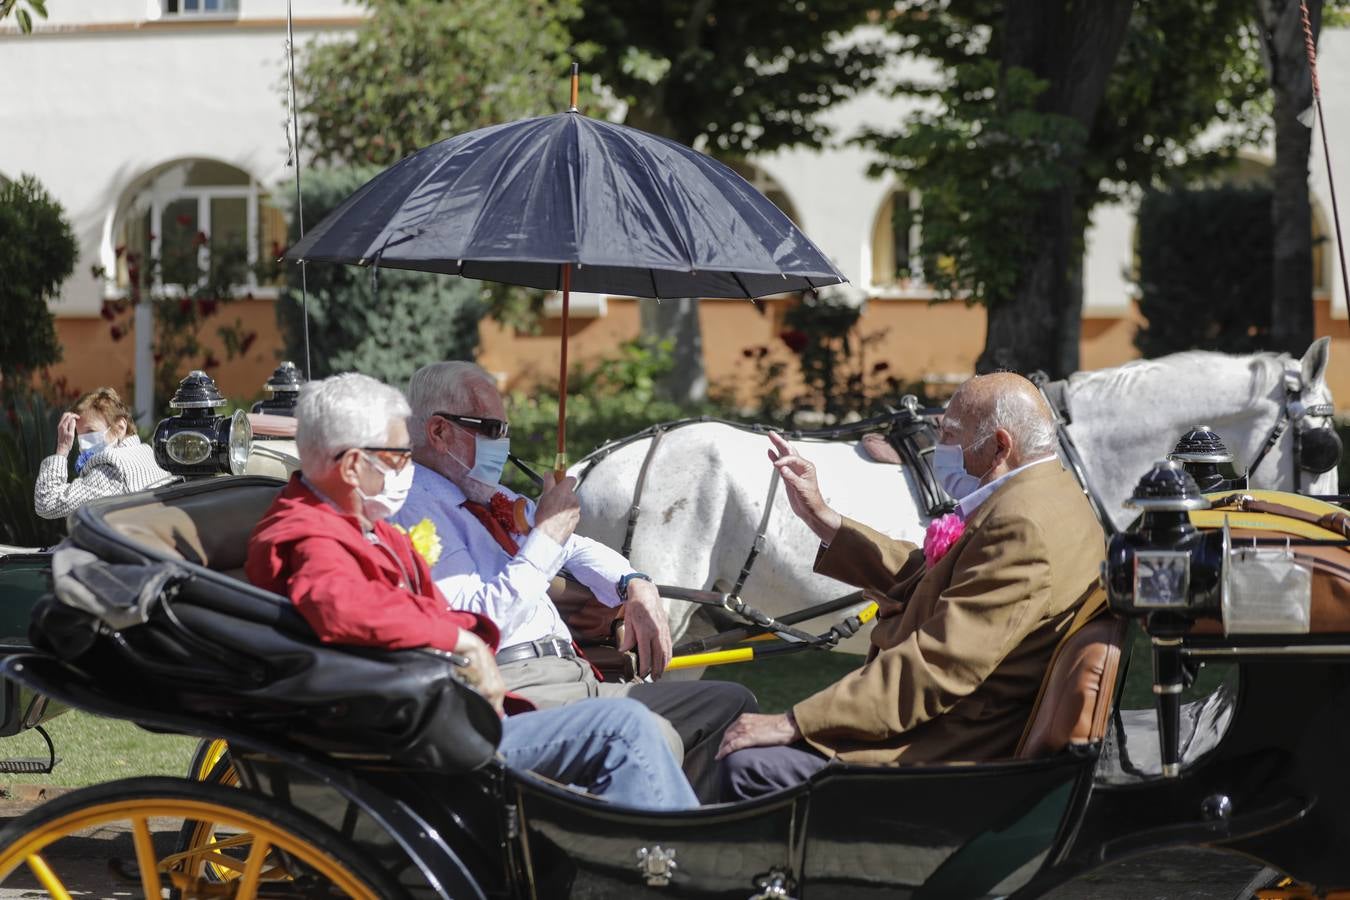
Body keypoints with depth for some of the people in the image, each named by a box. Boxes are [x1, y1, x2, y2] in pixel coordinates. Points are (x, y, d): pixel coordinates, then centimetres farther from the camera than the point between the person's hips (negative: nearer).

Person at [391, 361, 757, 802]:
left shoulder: (491, 498, 23)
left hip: (575, 677, 10)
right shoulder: (417, 508, -6)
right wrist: (546, 535, -11)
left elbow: (576, 547, 37)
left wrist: (635, 587, 16)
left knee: (730, 702, 1)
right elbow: (476, 624, -18)